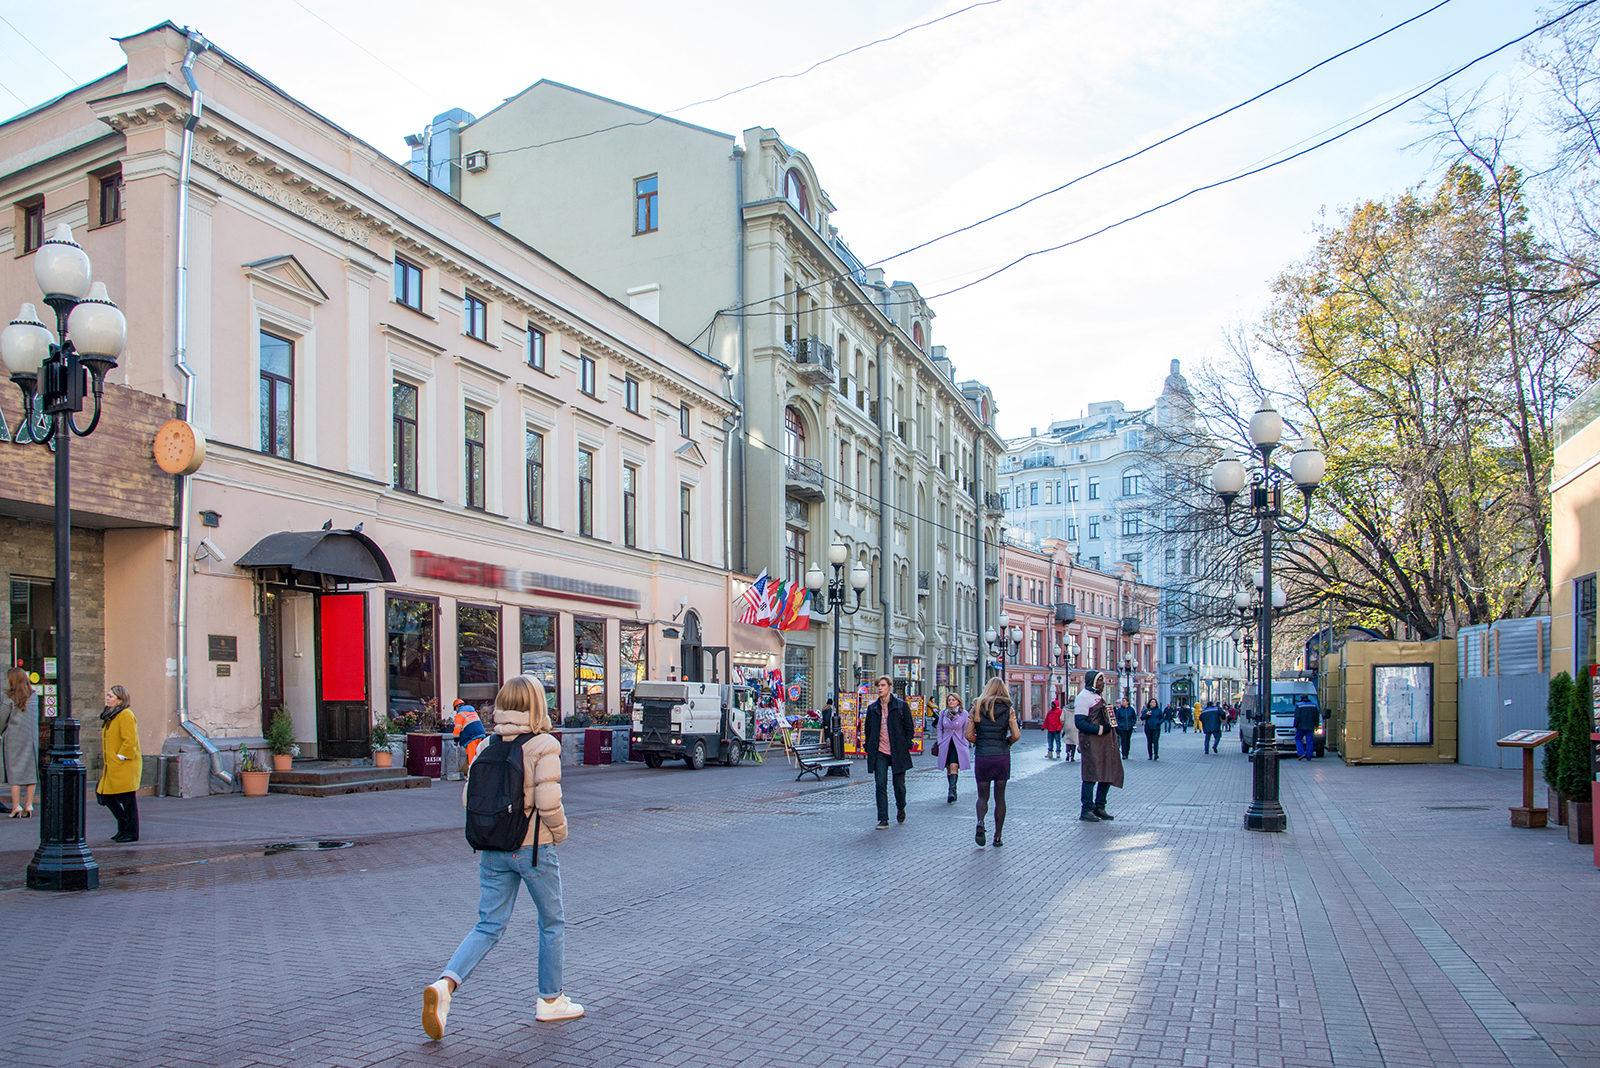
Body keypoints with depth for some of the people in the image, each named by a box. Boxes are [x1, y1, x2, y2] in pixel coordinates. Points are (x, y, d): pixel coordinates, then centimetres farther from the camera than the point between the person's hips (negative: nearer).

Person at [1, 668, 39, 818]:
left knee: (14, 770, 0)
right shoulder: (34, 696, 6)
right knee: (31, 768, 6)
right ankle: (29, 805, 6)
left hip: (14, 737, -4)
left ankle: (16, 806, -3)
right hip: (31, 737, 4)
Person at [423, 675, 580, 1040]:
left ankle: (445, 984, -12)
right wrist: (559, 832, -1)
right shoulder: (544, 746, -13)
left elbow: (469, 797, 4)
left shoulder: (488, 747, 4)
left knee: (488, 926, 9)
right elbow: (548, 802, -19)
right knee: (552, 924, 14)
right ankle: (550, 1000, 23)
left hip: (493, 850, 5)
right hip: (534, 848, -5)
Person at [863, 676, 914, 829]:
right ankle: (883, 819, -2)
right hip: (879, 753, 2)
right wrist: (869, 749, 7)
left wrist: (906, 747, -6)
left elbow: (909, 728, 2)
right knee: (881, 785, -6)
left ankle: (900, 808, 36)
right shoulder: (872, 708, 9)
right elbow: (868, 729, 15)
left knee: (899, 784, 7)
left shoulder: (901, 705, 0)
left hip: (897, 752, -2)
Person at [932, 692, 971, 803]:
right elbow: (940, 729, 13)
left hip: (958, 745, -3)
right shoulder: (943, 713, 7)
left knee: (954, 767, -18)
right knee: (949, 768, 7)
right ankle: (953, 793, 17)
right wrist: (939, 742, 5)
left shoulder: (964, 714, 0)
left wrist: (963, 743, -3)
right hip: (946, 744, 3)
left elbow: (966, 731, 4)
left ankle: (952, 791, -24)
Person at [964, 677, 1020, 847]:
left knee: (983, 796, 11)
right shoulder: (1008, 709, -1)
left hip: (982, 756, 0)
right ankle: (997, 836, 9)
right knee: (1000, 797, 10)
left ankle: (980, 822, -18)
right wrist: (1007, 742, 13)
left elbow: (968, 735, -2)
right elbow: (1016, 735, -7)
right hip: (1002, 756, 0)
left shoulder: (977, 707, 1)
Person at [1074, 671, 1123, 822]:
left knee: (1109, 774, 8)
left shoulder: (1099, 697, 22)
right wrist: (1100, 729, -20)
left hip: (1105, 741, 9)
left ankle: (1099, 807, 17)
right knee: (1092, 775, -9)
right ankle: (1086, 810, -2)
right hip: (1091, 741, -9)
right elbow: (1079, 722, -16)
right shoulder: (1084, 697, -8)